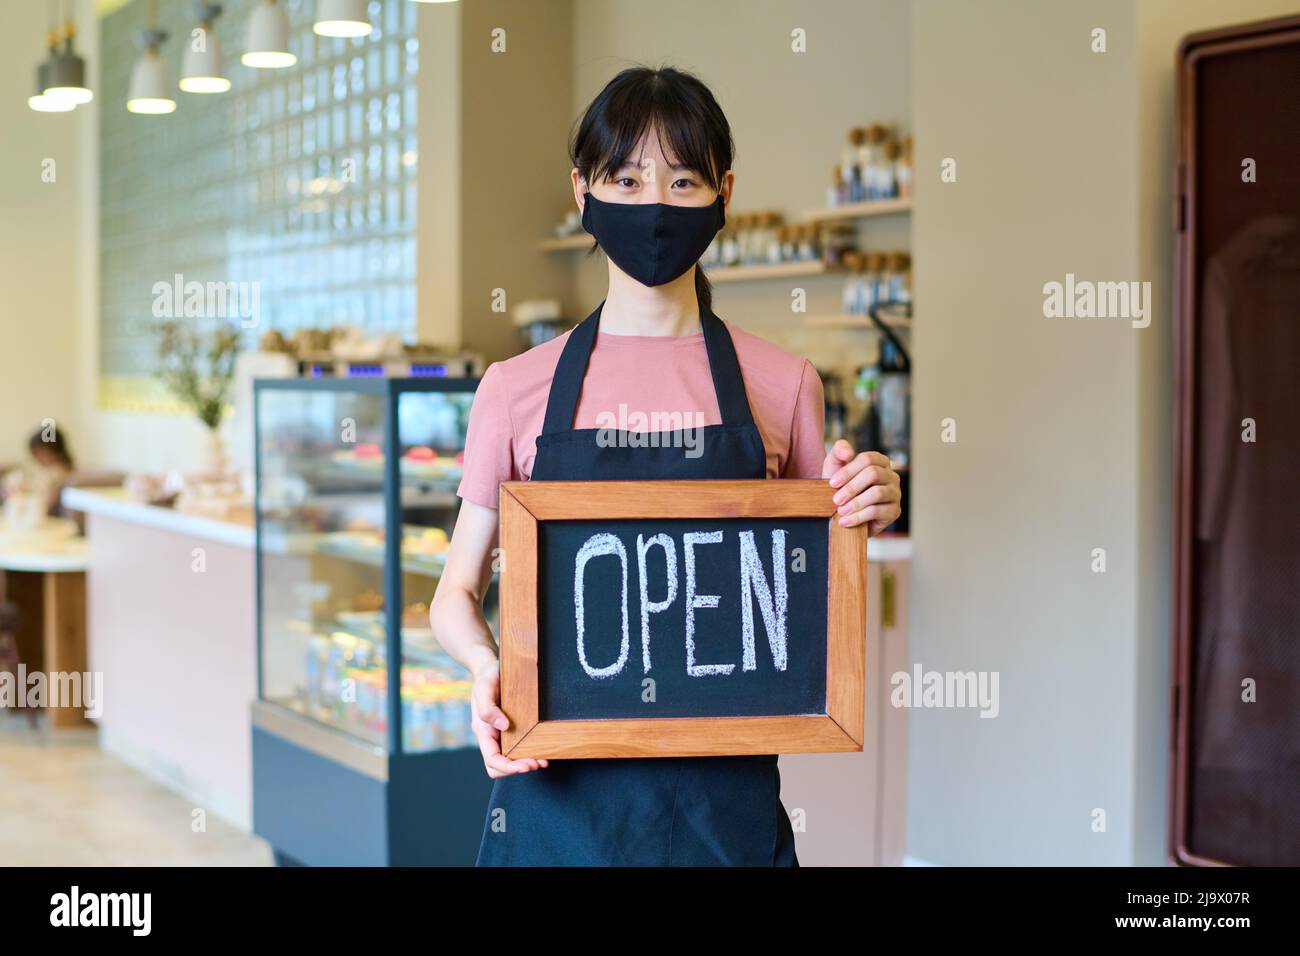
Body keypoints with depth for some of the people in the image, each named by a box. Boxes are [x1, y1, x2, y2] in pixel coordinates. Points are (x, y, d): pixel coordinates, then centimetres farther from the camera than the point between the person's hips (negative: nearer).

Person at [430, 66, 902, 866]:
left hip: (723, 798, 0)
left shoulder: (782, 385, 2)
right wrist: (488, 667, -14)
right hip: (560, 787, 0)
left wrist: (863, 516, -10)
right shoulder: (519, 389, 0)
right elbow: (457, 594, 6)